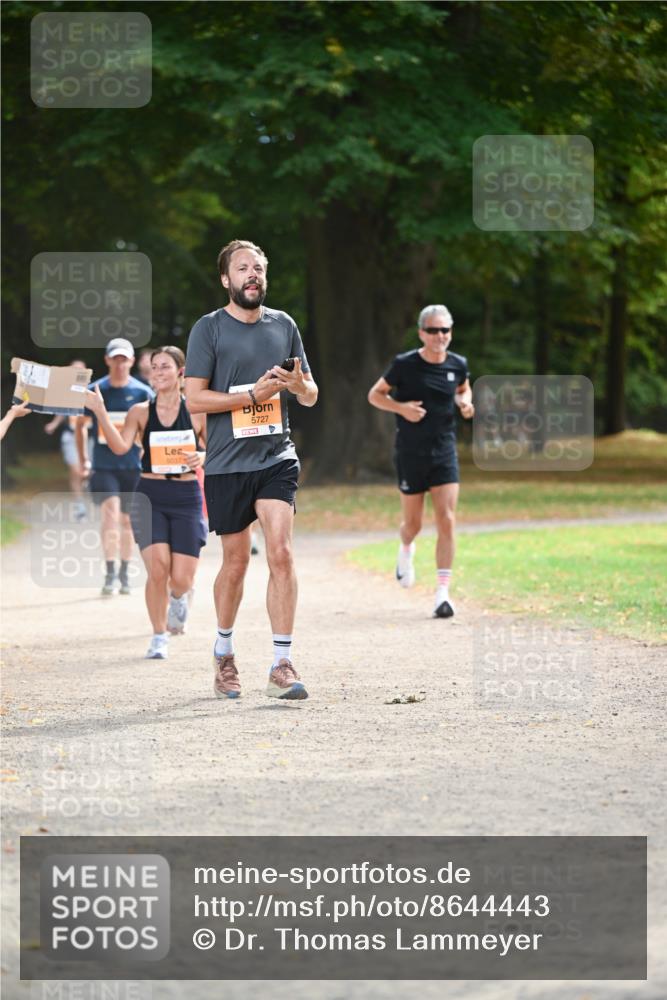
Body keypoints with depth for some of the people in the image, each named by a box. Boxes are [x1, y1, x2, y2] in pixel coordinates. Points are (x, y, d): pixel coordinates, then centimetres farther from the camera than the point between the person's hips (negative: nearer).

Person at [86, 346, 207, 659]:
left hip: (186, 496, 0)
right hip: (149, 495, 0)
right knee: (157, 569, -15)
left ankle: (178, 597, 34)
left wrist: (203, 458, -14)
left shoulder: (198, 412, 2)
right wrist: (99, 411, -23)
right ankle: (159, 637, 5)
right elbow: (121, 446, -13)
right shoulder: (141, 412, 2)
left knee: (181, 579, -6)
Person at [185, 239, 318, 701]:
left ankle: (283, 664, -12)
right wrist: (254, 393, -15)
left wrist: (298, 385, -8)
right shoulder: (209, 328, 0)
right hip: (227, 461, -2)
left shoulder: (284, 325, 10)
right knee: (236, 561, 6)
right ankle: (224, 650, 30)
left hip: (276, 458, 2)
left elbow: (311, 396, 16)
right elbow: (194, 399, -7)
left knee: (281, 551, -13)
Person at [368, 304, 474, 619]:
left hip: (445, 453, 2)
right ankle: (406, 551, 47)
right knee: (413, 523, 9)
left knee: (447, 522, -11)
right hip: (411, 454, -2)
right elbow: (375, 395, 1)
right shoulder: (404, 365, -9)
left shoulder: (457, 364, 0)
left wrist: (465, 402, -2)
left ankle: (442, 593, -9)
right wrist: (401, 407, -17)